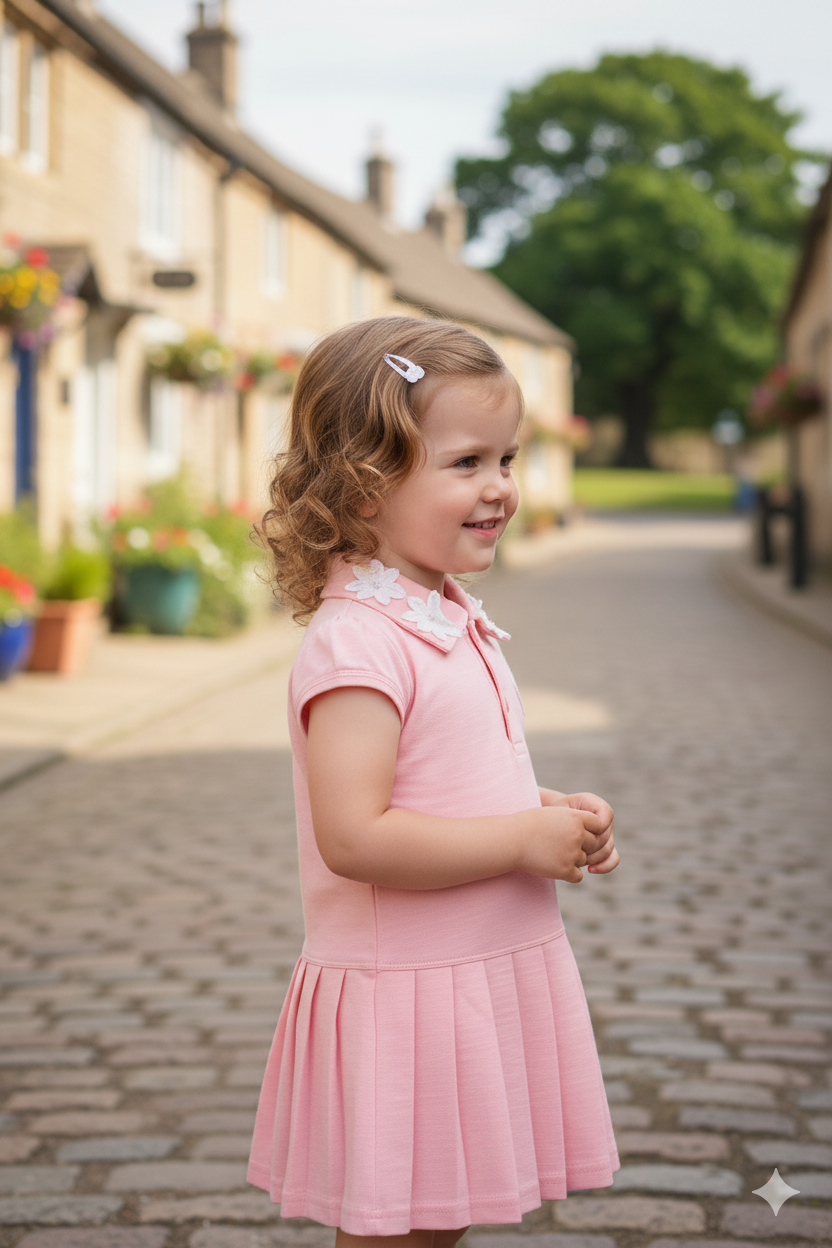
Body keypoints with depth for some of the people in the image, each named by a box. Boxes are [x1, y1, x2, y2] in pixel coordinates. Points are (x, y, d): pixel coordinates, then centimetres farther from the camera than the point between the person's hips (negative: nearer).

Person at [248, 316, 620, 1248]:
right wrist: (526, 838, -22)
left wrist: (558, 816, 4)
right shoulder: (356, 645, -21)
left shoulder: (454, 624, 9)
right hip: (402, 992, -9)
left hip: (489, 979, 9)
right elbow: (354, 838, -29)